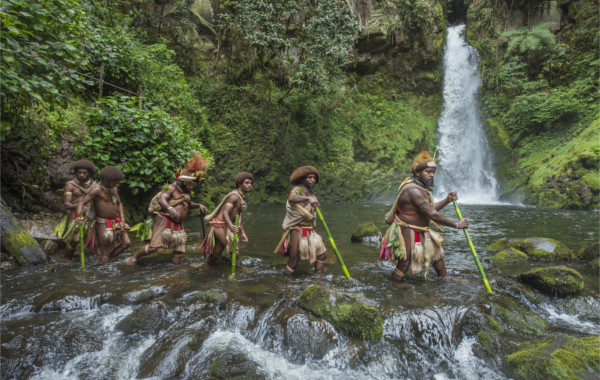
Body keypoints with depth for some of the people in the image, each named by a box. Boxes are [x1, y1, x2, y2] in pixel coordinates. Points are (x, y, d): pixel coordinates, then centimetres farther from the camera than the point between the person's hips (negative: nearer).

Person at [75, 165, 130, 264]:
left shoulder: (113, 188, 2)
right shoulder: (97, 189, -19)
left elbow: (119, 204, 13)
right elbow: (81, 202, -26)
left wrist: (122, 220, 2)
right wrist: (79, 217, -45)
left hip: (115, 223, 7)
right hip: (103, 224, -6)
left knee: (126, 243, -1)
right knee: (106, 252, -4)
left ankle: (107, 260, 16)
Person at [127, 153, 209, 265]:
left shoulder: (186, 191, 15)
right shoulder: (173, 188, -9)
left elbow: (189, 204, 32)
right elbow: (161, 199, -24)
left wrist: (198, 205, 14)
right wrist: (170, 208, -43)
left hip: (177, 225, 7)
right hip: (164, 221, -7)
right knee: (152, 247, -11)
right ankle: (135, 257, 15)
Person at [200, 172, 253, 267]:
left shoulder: (241, 198, 13)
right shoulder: (234, 196, -18)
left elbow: (238, 218, 14)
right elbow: (225, 213, -27)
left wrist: (243, 233, 8)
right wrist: (231, 226, -45)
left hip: (224, 226, 10)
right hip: (220, 225, -10)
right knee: (233, 248, -6)